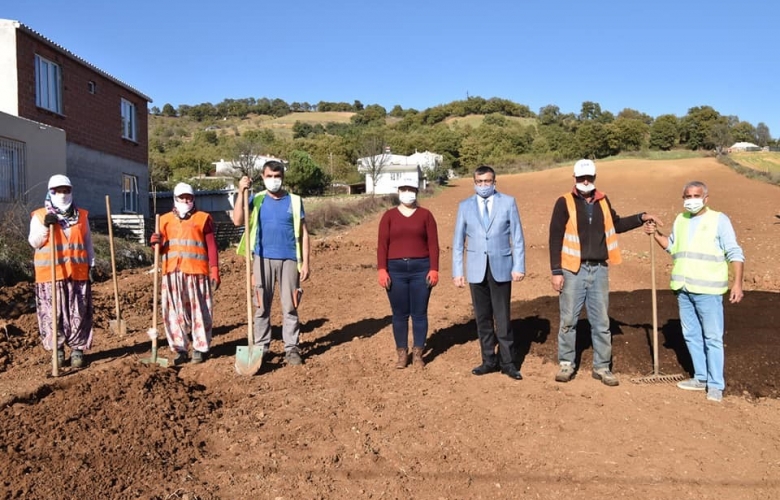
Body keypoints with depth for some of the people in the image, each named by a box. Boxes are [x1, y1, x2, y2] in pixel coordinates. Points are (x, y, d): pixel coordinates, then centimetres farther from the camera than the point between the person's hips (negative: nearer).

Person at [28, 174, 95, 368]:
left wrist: (91, 265, 5)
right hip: (51, 274, -1)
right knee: (54, 314, 1)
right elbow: (34, 243, -1)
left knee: (78, 313, 2)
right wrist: (45, 226, -15)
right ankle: (57, 349, 11)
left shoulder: (82, 215, 11)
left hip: (78, 273, 2)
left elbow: (88, 243, 12)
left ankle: (77, 349, 10)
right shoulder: (39, 216, 5)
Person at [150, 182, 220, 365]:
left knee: (199, 312, 0)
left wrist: (214, 272, -4)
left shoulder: (203, 218, 8)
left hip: (196, 272, -3)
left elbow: (211, 247, 4)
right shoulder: (165, 219, 16)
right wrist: (156, 243, -6)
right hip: (172, 273, 3)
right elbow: (161, 250, 18)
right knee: (174, 313, 3)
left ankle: (200, 348, 10)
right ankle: (180, 350, 11)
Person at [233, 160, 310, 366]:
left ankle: (292, 349, 10)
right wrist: (241, 193, -14)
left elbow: (303, 234, 5)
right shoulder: (257, 200, 6)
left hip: (289, 260, -1)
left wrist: (305, 262, -1)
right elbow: (238, 220, -9)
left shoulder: (294, 201, 5)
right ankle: (261, 347, 16)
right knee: (262, 307, 7)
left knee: (290, 307, 3)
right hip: (263, 259, 1)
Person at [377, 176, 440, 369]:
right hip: (396, 269, 0)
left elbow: (433, 244, 1)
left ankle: (418, 354, 17)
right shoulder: (389, 216, 5)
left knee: (419, 313, 5)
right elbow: (382, 245, 1)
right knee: (400, 314, 6)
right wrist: (382, 270, -8)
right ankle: (402, 353, 18)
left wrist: (434, 269, -7)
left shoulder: (425, 215, 5)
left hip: (421, 268, 0)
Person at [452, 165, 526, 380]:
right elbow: (458, 241, 7)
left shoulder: (508, 202, 3)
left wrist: (519, 266, -5)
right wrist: (457, 271, 2)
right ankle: (489, 360, 20)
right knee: (482, 318, 8)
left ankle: (508, 362, 11)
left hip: (501, 267, -2)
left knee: (502, 317, -2)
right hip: (477, 269, 2)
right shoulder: (465, 206, 7)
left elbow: (517, 237, 2)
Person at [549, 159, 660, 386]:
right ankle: (566, 363, 18)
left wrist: (641, 218, 14)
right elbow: (555, 239, -8)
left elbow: (616, 224, 27)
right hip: (574, 270, -4)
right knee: (568, 320, 4)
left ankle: (601, 367, 19)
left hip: (599, 269, 4)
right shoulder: (564, 202, -6)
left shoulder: (603, 201, 9)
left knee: (601, 321, 9)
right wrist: (556, 271, -12)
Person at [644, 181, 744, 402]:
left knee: (712, 338, -1)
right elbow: (672, 246, 26)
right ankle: (701, 378, 25)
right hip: (684, 289, 6)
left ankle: (715, 385, 6)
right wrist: (656, 234, 9)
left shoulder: (719, 219, -5)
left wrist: (737, 283, -17)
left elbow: (735, 253, -8)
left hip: (708, 289, -6)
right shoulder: (680, 220, 12)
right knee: (691, 335, 13)